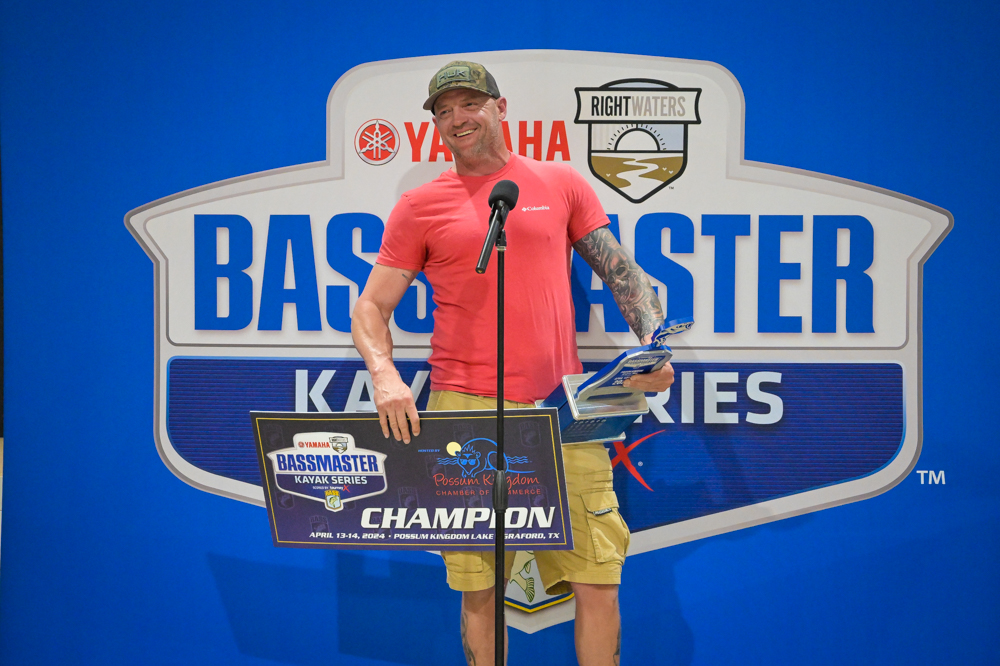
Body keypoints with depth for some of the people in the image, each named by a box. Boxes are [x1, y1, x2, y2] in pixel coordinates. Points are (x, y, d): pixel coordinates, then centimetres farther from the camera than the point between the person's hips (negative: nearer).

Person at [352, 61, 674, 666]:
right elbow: (371, 307, 8)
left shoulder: (562, 184, 12)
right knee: (478, 587, 3)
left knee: (598, 581, -1)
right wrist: (385, 375, -11)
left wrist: (652, 343, -4)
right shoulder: (419, 207, 9)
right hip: (465, 411, 0)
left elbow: (624, 272, 13)